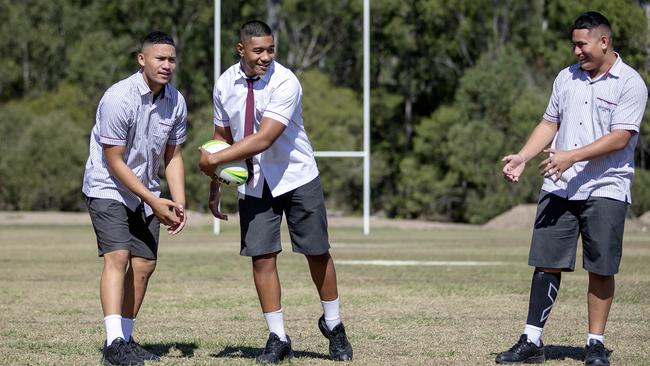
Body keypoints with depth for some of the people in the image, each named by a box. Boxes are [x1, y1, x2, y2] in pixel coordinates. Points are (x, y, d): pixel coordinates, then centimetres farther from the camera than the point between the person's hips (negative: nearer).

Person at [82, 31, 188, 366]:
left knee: (144, 264, 2)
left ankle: (125, 339, 13)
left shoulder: (176, 101, -3)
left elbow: (173, 156, 8)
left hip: (146, 193, 7)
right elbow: (114, 162, -18)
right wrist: (153, 201, -18)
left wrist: (178, 203, -5)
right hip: (108, 188, -7)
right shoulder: (118, 99, -22)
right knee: (117, 257, -20)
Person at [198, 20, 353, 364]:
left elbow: (263, 139, -29)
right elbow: (223, 136, 10)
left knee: (317, 253, 3)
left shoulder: (285, 83, -21)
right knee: (262, 257, -2)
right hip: (254, 184, 4)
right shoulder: (225, 84, -3)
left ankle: (332, 324, 24)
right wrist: (215, 186, 7)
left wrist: (214, 159, -26)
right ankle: (277, 338, 6)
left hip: (297, 178, -3)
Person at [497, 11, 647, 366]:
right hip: (558, 188, 5)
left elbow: (619, 137, -16)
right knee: (546, 263, 1)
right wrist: (522, 157, 4)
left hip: (605, 188, -4)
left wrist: (571, 157, -23)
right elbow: (549, 124, 19)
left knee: (601, 269, -2)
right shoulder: (566, 78, 12)